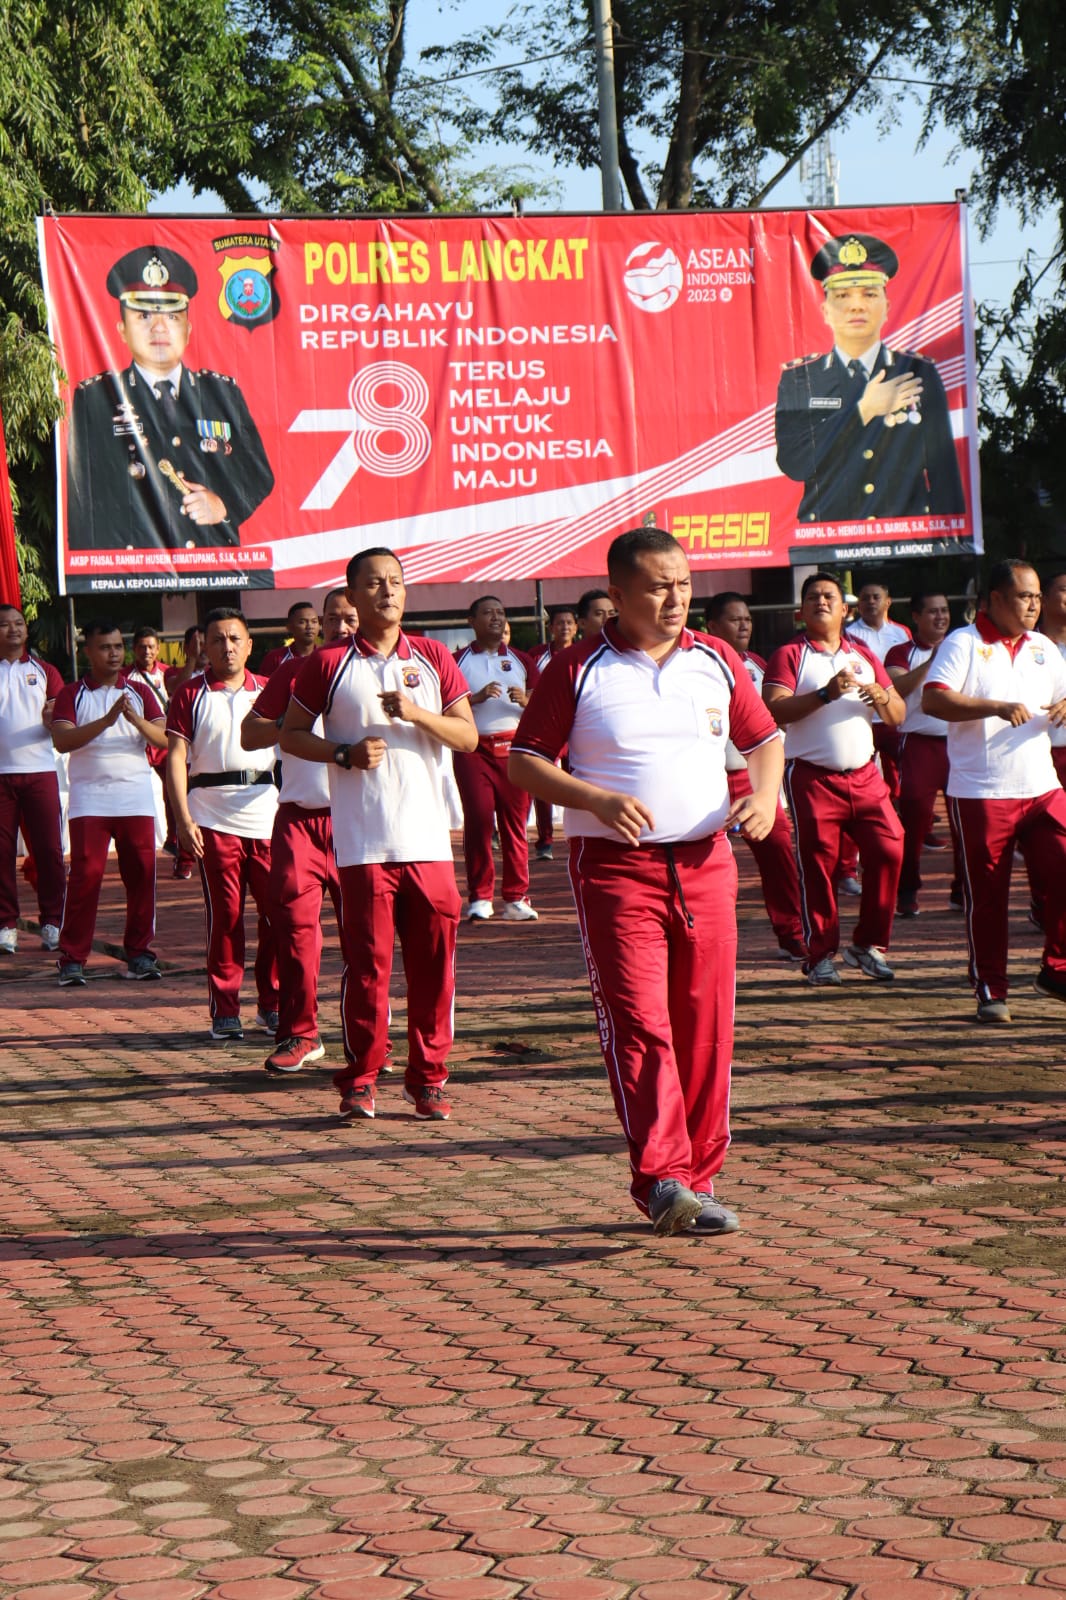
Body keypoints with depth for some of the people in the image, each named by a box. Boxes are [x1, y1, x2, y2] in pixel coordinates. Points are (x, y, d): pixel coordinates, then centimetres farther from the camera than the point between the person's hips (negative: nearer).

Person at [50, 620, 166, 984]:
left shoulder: (140, 692, 12)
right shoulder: (72, 695, 6)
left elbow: (164, 739, 1)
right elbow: (62, 740, -11)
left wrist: (135, 719, -18)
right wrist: (106, 720, -22)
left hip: (136, 796, 2)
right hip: (89, 798, -2)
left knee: (141, 876, 1)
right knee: (85, 876, -7)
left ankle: (139, 954, 10)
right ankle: (72, 960, -4)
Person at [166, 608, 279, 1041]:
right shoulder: (191, 694, 5)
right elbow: (176, 757, -1)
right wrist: (183, 819, -10)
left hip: (267, 813, 2)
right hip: (213, 818, -2)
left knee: (277, 911, 0)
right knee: (225, 914, 0)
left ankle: (272, 1005, 12)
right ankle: (225, 1009, 6)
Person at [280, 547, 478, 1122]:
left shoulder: (433, 659, 10)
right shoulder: (329, 664, 5)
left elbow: (468, 735, 8)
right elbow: (292, 734, 8)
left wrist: (417, 713, -10)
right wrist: (346, 754, -8)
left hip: (429, 838, 2)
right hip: (362, 842, -2)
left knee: (434, 966, 1)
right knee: (366, 964, -3)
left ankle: (427, 1079, 10)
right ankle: (359, 1080, 6)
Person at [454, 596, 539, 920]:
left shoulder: (520, 660, 15)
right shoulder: (459, 661, 8)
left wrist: (525, 701, -9)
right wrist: (477, 697, -14)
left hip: (514, 748, 2)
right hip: (473, 750, -2)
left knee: (515, 822, 0)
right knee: (478, 819, -8)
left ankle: (516, 899, 3)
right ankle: (480, 898, -3)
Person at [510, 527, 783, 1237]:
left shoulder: (717, 661, 11)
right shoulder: (578, 670, 0)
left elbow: (765, 738, 20)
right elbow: (525, 762, 0)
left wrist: (765, 796, -2)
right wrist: (597, 799, -16)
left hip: (706, 864, 4)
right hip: (615, 866, -4)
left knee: (706, 1028, 3)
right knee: (638, 1022, -14)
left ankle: (699, 1178, 11)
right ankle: (661, 1179, -19)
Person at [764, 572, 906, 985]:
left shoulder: (863, 656, 16)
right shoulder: (789, 655, 1)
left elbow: (898, 716, 14)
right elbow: (774, 708, -15)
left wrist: (880, 696, -9)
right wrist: (826, 694, -26)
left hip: (865, 776, 4)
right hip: (812, 777, -4)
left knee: (889, 851, -5)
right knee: (817, 865, -3)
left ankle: (867, 944, 9)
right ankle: (821, 955, 7)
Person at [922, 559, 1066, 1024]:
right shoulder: (963, 644, -4)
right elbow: (932, 700, -17)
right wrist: (998, 708, -26)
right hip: (981, 794, -5)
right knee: (986, 896, 1)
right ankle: (990, 991, 10)